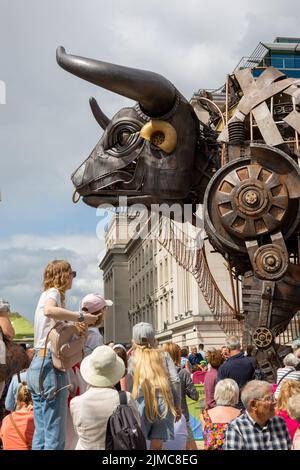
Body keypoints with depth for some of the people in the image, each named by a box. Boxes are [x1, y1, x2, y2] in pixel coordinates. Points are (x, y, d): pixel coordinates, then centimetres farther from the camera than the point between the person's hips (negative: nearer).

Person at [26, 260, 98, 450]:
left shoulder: (46, 294, 22)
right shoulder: (54, 293, -6)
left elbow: (55, 328, 12)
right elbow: (49, 311, -31)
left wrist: (74, 327, -4)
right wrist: (81, 316, -21)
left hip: (36, 365, 9)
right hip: (51, 365, -9)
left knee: (41, 433, 11)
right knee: (55, 435, -7)